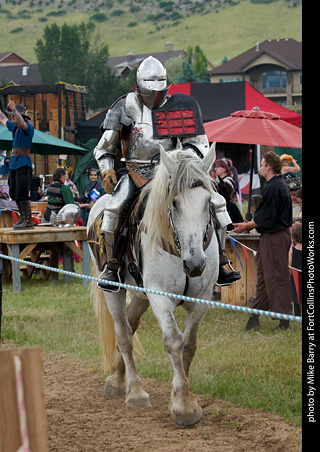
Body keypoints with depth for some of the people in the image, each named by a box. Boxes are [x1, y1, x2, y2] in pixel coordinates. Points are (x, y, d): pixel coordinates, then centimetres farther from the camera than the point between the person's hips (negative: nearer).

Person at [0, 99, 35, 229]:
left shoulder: (28, 127, -12)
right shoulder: (14, 127, 13)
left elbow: (21, 123, -35)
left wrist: (14, 109, -49)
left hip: (23, 163, -9)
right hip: (14, 163, 9)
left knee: (22, 193, -12)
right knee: (14, 193, 11)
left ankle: (28, 221, -10)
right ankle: (23, 218, 19)